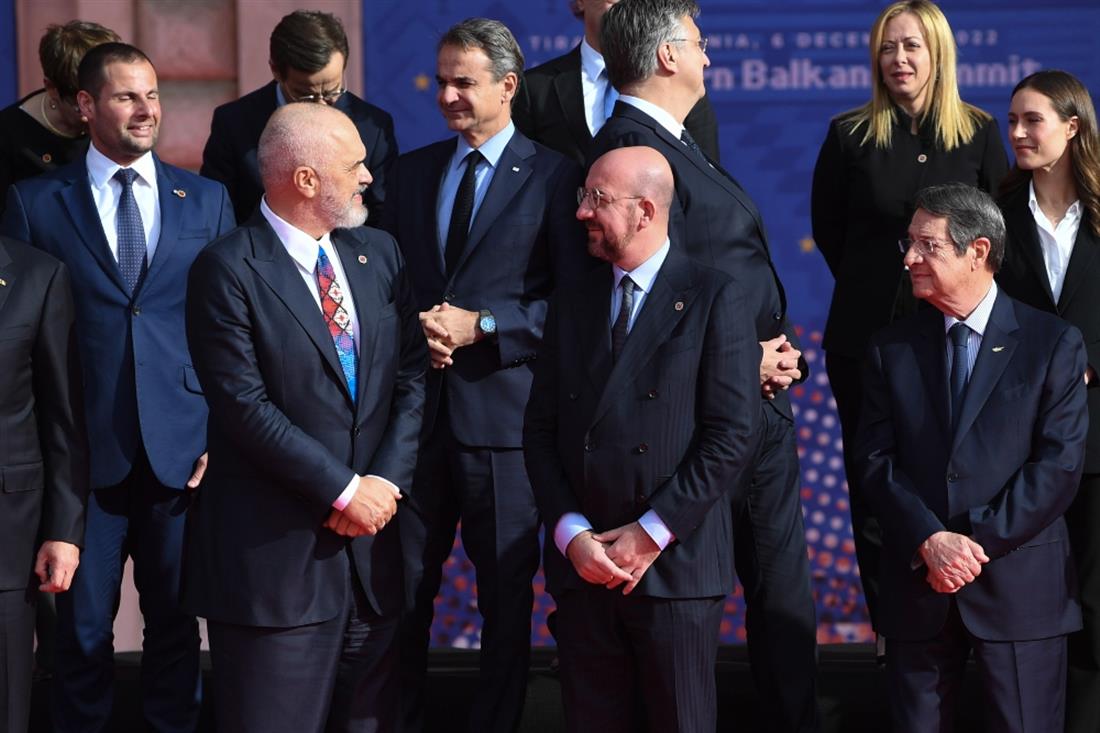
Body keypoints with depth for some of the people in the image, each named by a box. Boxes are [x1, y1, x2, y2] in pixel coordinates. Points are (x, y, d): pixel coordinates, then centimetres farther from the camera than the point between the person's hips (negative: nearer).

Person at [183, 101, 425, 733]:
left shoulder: (379, 255, 11)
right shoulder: (229, 271, -9)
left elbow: (413, 378, 7)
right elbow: (245, 407, -14)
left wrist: (386, 481, -7)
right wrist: (344, 490, -13)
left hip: (372, 538, 6)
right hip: (276, 555, -6)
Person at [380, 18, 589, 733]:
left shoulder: (553, 176, -1)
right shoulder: (412, 171, 14)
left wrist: (482, 325, -13)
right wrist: (414, 328, -4)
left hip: (502, 408, -4)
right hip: (417, 403, 4)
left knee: (507, 591, 4)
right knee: (401, 586, 5)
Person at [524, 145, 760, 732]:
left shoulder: (713, 299, -3)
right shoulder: (571, 306, 13)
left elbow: (734, 434, -9)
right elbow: (540, 432, 9)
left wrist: (651, 533, -11)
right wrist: (571, 533, -5)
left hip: (676, 565, -4)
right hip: (581, 566, 4)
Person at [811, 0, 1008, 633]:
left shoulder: (980, 133, 1)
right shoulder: (852, 135, 1)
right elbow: (826, 225, 12)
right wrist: (869, 282, 11)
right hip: (866, 335, 1)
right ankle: (890, 628, 13)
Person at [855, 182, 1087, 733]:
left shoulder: (1053, 345, 0)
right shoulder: (891, 350, 8)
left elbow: (1059, 464, -8)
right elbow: (876, 459, 1)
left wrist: (977, 542, -14)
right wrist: (930, 541, -14)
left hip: (1019, 585, -2)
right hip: (917, 588, 3)